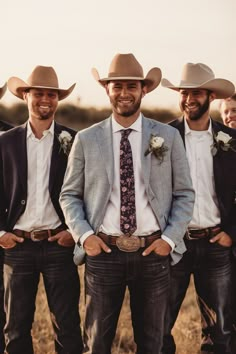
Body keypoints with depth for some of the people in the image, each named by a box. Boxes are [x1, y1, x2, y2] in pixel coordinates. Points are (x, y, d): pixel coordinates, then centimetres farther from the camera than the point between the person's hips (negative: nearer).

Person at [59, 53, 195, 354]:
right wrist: (84, 235, -8)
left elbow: (184, 194, 5)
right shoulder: (86, 140, 2)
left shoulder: (168, 137, 3)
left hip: (153, 252, 1)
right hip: (103, 251, 0)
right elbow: (69, 195, 6)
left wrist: (170, 238, -7)